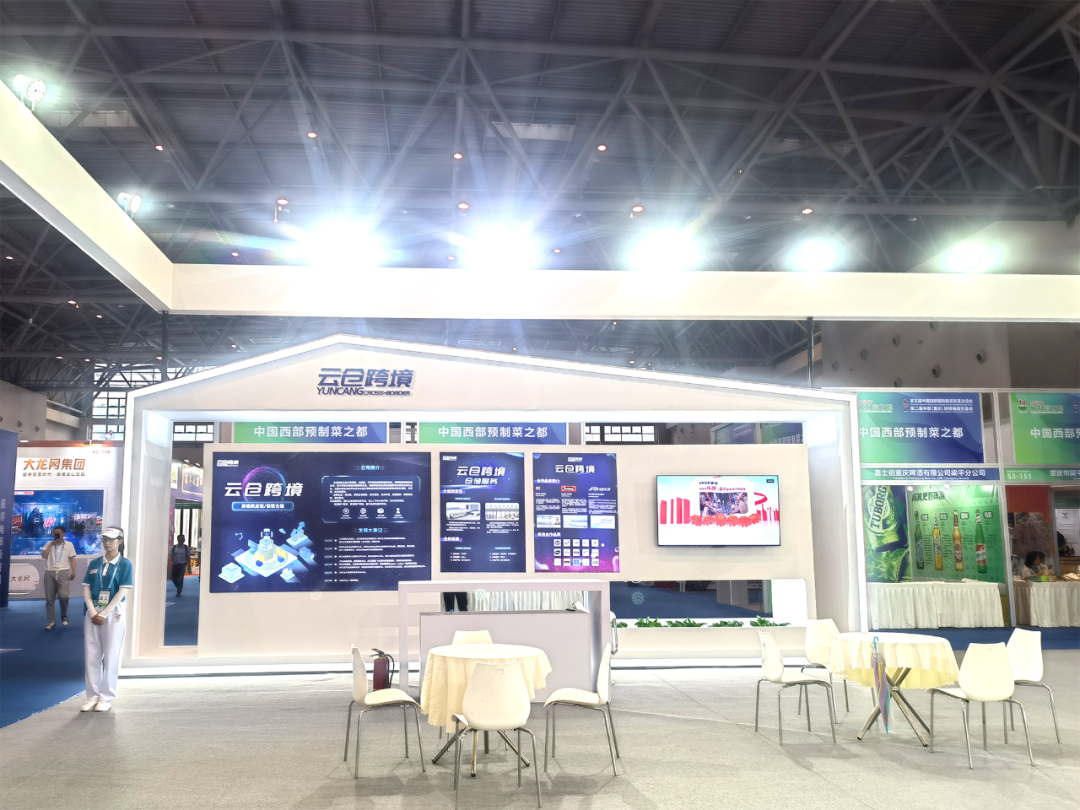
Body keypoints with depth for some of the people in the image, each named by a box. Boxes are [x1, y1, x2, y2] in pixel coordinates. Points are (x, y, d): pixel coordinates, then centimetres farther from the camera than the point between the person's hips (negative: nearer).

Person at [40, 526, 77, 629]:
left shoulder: (69, 544, 6)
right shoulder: (49, 543, 11)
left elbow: (72, 559, 5)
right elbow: (43, 555, -3)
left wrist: (73, 572, -5)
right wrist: (52, 544, -6)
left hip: (63, 572, -3)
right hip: (50, 573, 3)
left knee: (63, 595, -17)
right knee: (49, 599, 3)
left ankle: (64, 616, 9)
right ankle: (51, 622, 10)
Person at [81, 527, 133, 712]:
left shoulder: (124, 564, -4)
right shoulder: (94, 563, 9)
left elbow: (123, 591, -9)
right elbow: (86, 588, 5)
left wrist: (104, 614, -13)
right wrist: (92, 612, -9)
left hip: (114, 612, -4)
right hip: (93, 612, 4)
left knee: (111, 656, 0)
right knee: (92, 655, 5)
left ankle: (106, 697, 7)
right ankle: (92, 696, 14)